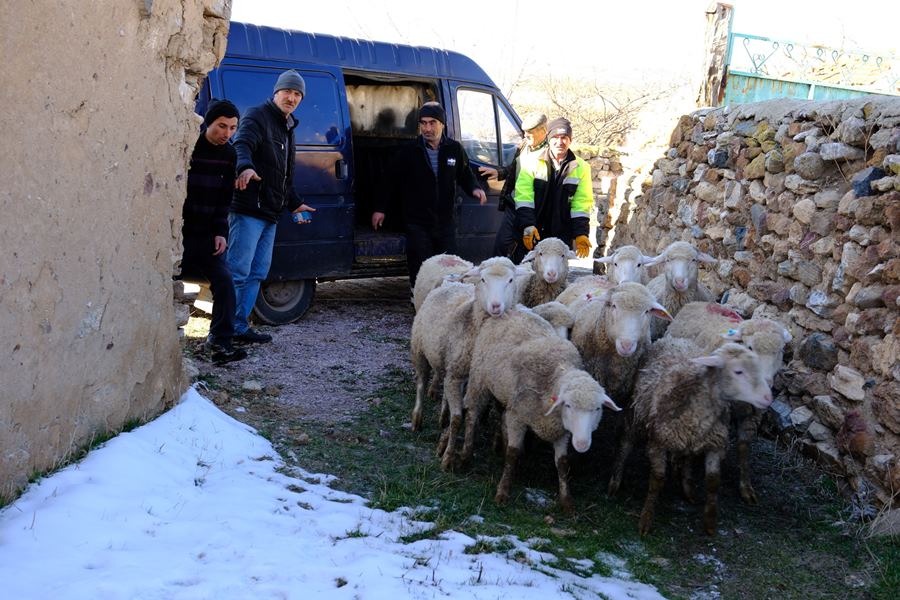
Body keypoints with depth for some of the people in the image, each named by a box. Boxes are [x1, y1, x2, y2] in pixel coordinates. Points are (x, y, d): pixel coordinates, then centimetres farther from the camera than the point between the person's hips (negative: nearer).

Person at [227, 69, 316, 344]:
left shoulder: (287, 128, 23)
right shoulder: (257, 116, -5)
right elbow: (242, 144, -27)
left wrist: (294, 204, 30)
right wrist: (245, 167, -47)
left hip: (270, 213, 9)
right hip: (248, 209, -9)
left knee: (258, 273, 11)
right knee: (239, 271, -10)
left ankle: (239, 327, 17)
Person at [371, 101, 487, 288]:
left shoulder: (454, 149, 4)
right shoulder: (410, 152, -3)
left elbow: (465, 175, 16)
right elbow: (391, 180, 4)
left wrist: (474, 188, -6)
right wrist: (380, 208, 3)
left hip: (445, 222, 3)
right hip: (417, 223, -3)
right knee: (419, 272, -4)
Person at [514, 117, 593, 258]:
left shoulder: (581, 168, 4)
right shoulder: (533, 161, 0)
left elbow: (582, 204, 2)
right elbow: (524, 197, -7)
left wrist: (581, 233, -8)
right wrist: (527, 225, -18)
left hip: (563, 236, 1)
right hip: (533, 233, -1)